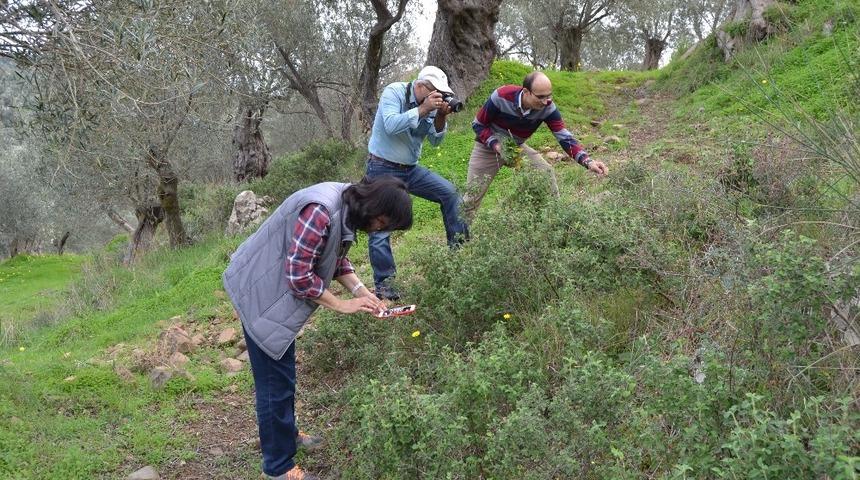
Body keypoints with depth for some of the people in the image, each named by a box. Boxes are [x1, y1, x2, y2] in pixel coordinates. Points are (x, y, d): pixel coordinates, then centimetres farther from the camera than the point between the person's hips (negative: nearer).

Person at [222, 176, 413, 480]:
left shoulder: (346, 209, -2)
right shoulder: (320, 212, -32)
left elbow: (337, 259, 8)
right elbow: (299, 275, -30)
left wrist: (361, 291, -6)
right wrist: (342, 305, -21)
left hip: (279, 290, 10)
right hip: (261, 293, -10)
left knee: (284, 370, 24)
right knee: (276, 381, -1)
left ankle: (286, 433, 42)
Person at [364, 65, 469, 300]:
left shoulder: (430, 104, 0)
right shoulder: (394, 92, -15)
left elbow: (435, 140, 1)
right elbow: (391, 126, -30)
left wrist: (441, 117, -17)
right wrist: (422, 109, -32)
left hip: (410, 169, 6)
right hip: (383, 169, -6)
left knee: (450, 193, -4)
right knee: (380, 227, -3)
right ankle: (383, 283, 7)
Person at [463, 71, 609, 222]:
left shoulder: (547, 108, -24)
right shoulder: (501, 97, -32)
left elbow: (564, 136, -26)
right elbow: (478, 125, -18)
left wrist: (587, 161, -40)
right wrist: (496, 144, -34)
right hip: (488, 146, -3)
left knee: (547, 173, -11)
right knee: (472, 196, -3)